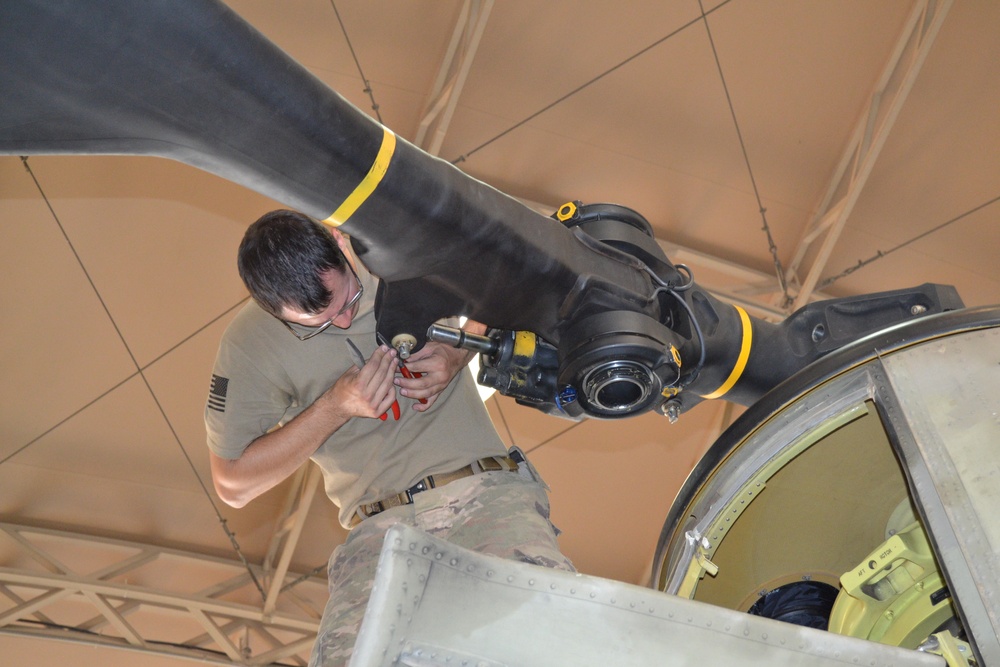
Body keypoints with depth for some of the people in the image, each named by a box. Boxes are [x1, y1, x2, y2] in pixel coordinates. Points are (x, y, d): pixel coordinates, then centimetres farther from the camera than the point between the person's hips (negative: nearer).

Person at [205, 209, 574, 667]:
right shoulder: (249, 344, 0)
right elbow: (233, 486, 3)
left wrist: (458, 352, -1)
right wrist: (335, 406, -8)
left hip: (490, 491, 0)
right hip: (382, 528, 1)